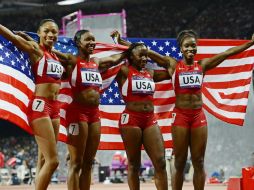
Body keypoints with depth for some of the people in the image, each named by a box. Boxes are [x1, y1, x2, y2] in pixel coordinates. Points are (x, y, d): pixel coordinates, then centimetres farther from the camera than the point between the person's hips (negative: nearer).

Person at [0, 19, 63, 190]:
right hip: (39, 105, -8)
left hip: (54, 107, 8)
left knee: (45, 160, 7)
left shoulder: (56, 56, 15)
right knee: (52, 160, -14)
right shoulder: (35, 50, -4)